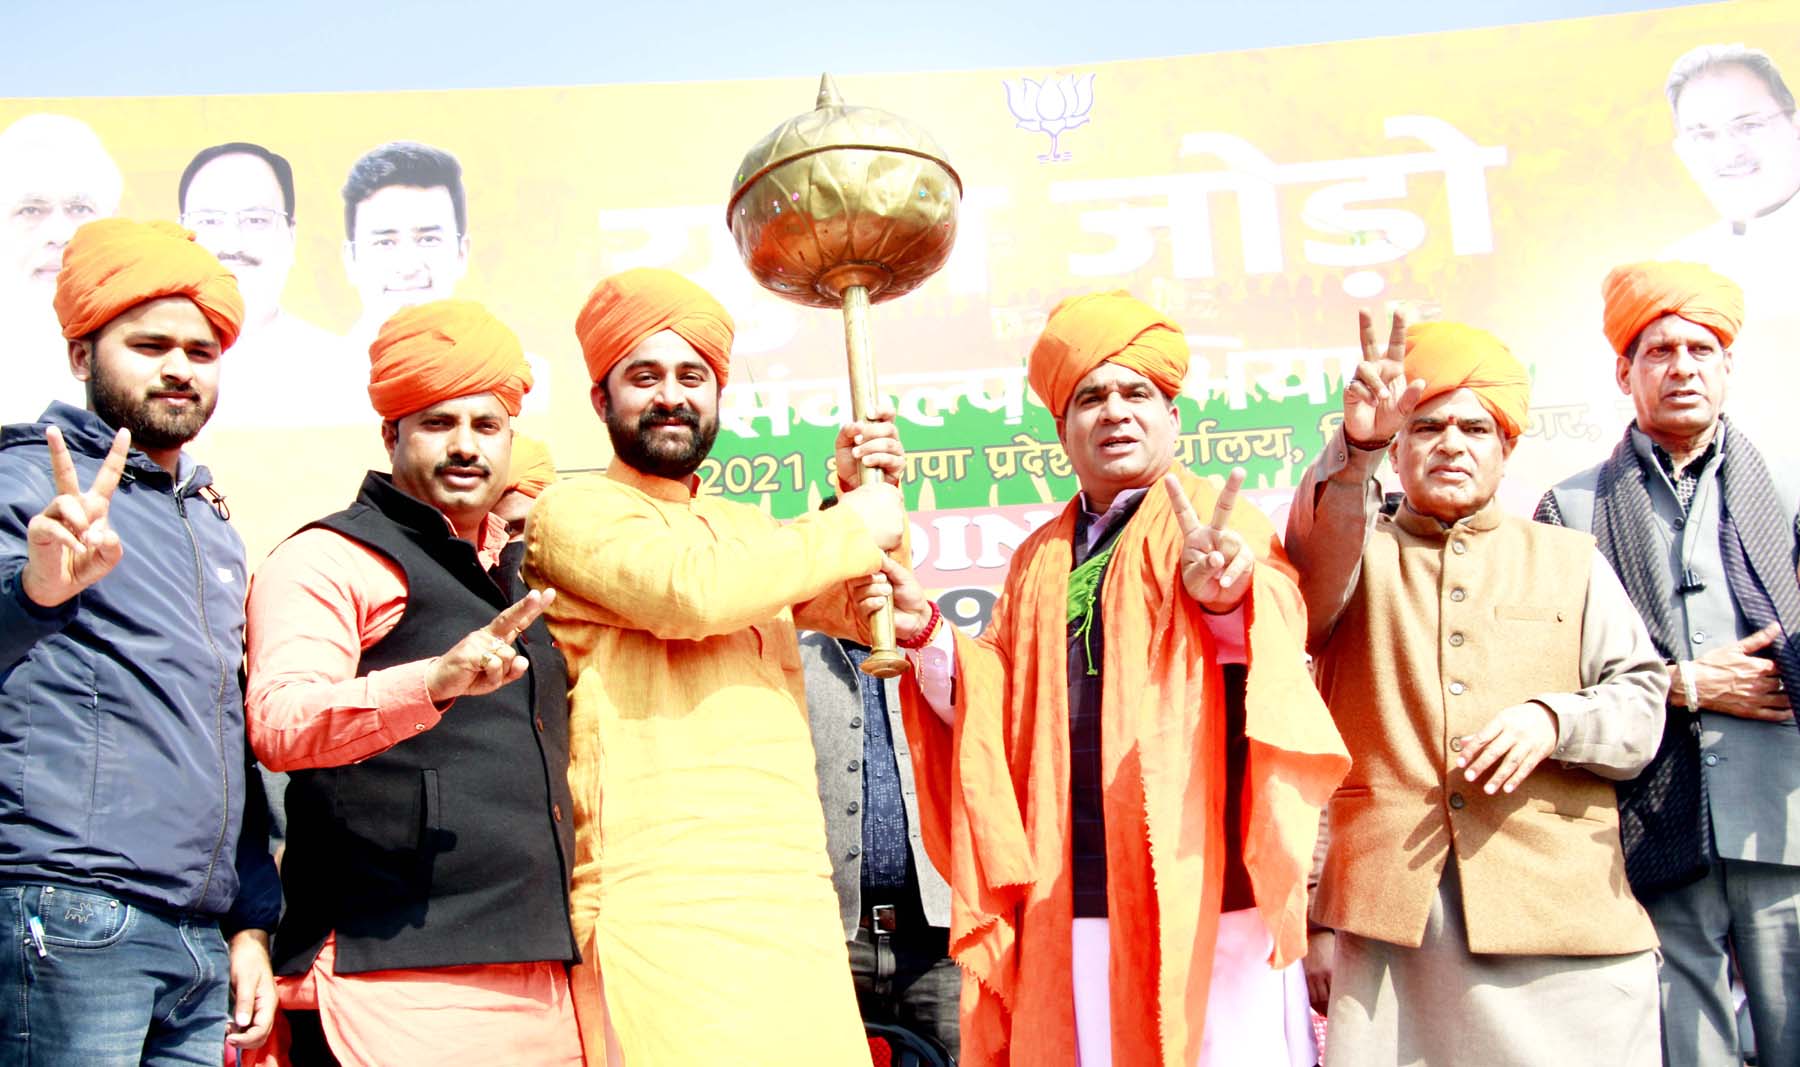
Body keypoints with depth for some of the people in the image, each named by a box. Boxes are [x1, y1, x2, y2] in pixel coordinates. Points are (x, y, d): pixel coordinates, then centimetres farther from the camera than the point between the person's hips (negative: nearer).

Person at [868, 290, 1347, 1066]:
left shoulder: (1214, 523, 3)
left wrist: (1229, 599, -37)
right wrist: (924, 632, -2)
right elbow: (992, 711, 14)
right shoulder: (1041, 560, 18)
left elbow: (1279, 636, -15)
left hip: (1200, 881, -4)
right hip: (1073, 896, 4)